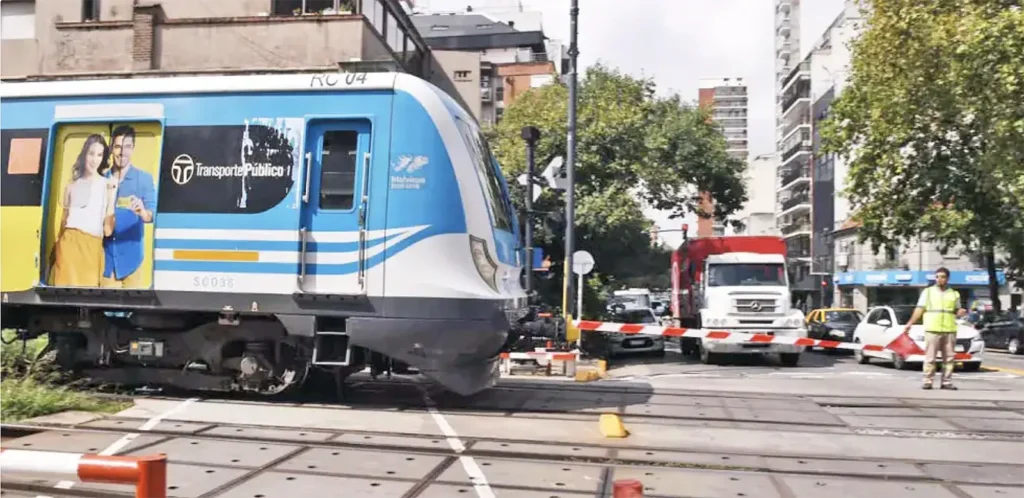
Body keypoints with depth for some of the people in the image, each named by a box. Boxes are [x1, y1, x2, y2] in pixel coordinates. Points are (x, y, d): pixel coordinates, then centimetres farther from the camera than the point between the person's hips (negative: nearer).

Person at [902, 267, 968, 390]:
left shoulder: (954, 294, 14)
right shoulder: (927, 292, 8)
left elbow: (956, 312, 16)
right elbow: (919, 309, 4)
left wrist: (962, 312, -8)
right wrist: (909, 323, -4)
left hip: (949, 330, 2)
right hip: (932, 329, -2)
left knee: (949, 358, 2)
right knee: (930, 357, -4)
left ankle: (947, 382, 8)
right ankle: (928, 381, 0)